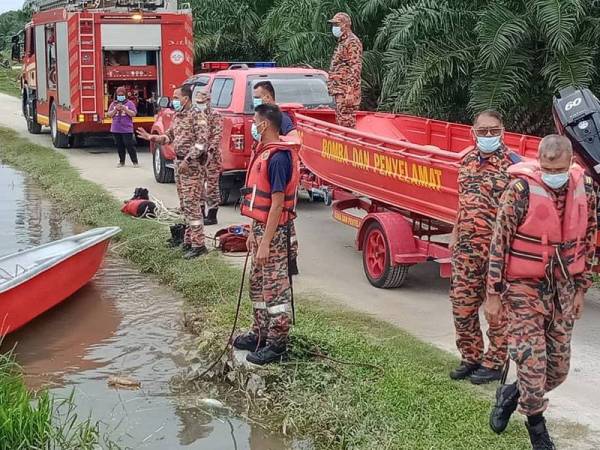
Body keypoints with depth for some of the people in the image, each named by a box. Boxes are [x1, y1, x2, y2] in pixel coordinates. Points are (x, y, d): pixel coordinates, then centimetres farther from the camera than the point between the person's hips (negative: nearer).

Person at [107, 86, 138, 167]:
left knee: (130, 145, -7)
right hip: (116, 129, 4)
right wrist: (115, 109, -10)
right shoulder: (113, 104, 13)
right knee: (119, 146, 8)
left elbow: (133, 114, -6)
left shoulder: (129, 103, 3)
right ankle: (121, 162, 16)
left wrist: (124, 109, -16)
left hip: (127, 129, -4)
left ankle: (135, 162, -2)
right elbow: (109, 114, 7)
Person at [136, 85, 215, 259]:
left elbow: (202, 141, -21)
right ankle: (188, 240, 22)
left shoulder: (196, 116, -13)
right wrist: (152, 138, 6)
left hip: (192, 164, -9)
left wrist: (188, 160, -23)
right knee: (185, 204, 14)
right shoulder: (177, 116, 14)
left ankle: (198, 244, -9)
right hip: (179, 163, 9)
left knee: (191, 204, -11)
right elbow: (170, 136, 22)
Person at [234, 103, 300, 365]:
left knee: (275, 289, -2)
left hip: (275, 232, -10)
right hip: (261, 228, 10)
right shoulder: (264, 153, 11)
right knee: (258, 284, 19)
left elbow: (278, 203, -22)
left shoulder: (278, 157, -20)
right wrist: (253, 233, 19)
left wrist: (265, 243, -22)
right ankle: (260, 334, 31)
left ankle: (277, 344, 7)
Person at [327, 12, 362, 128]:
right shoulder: (342, 42, 20)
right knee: (340, 119, 12)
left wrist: (350, 92, -23)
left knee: (347, 122, -11)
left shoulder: (353, 42, -11)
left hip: (346, 91, -10)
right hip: (339, 91, 10)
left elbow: (355, 68, -18)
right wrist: (332, 88, 23)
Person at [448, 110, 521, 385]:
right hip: (466, 246, 6)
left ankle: (494, 362, 17)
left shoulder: (512, 164, -9)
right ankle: (471, 357, 26)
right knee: (462, 305, 10)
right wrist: (455, 235, 18)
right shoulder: (467, 161, 11)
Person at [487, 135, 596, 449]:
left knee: (558, 367, 9)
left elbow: (588, 241, 10)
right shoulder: (521, 190, -16)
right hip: (525, 288, -5)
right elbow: (499, 242, -12)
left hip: (563, 288, 5)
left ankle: (510, 394, 34)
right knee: (532, 362, -6)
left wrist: (581, 288, 10)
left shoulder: (585, 190, -1)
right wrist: (494, 294, -11)